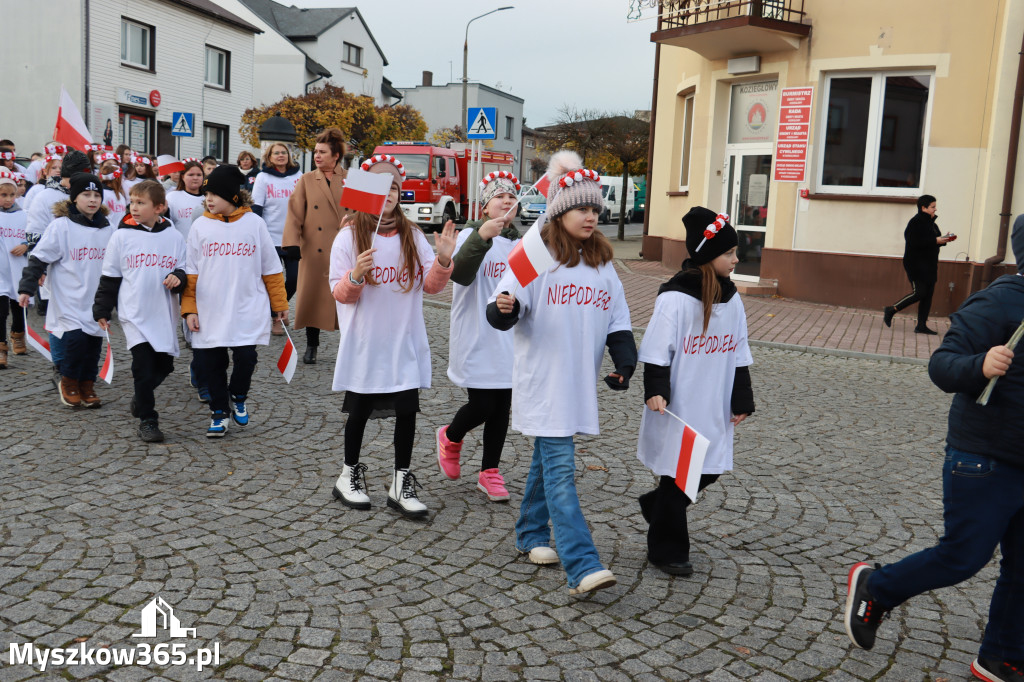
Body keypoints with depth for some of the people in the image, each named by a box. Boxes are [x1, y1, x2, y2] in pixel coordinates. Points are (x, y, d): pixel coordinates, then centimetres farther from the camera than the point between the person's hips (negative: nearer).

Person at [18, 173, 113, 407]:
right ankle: (69, 383, 10)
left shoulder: (107, 230, 7)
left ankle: (87, 386, 23)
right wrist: (27, 288, -13)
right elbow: (39, 258, -7)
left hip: (96, 300, 5)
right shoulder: (61, 226, -7)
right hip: (69, 299, -5)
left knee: (94, 342, 7)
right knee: (75, 339, -14)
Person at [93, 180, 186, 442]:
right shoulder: (122, 236, -1)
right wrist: (102, 311, 5)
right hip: (134, 314, -2)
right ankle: (147, 419, 6)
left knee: (164, 365, 9)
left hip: (165, 314, 2)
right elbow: (109, 277, 5)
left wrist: (178, 278, -14)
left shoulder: (174, 237, 2)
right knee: (144, 366, -8)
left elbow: (184, 271, 9)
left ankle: (140, 399, 38)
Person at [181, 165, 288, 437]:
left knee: (246, 358, -7)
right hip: (210, 312, 2)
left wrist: (280, 304, 9)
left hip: (248, 311, -1)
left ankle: (238, 397, 24)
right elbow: (191, 272, 5)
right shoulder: (201, 225, 3)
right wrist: (189, 309, -1)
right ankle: (219, 412, 25)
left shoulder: (254, 223, 1)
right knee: (210, 363, 5)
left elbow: (271, 269, 7)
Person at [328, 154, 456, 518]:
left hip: (405, 343, 2)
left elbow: (430, 285, 2)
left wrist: (443, 260, -16)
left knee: (407, 410, 0)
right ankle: (349, 475, 30)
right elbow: (340, 294, -5)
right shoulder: (349, 236, -4)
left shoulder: (412, 235, 5)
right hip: (364, 342, -2)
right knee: (359, 410, 10)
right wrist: (356, 276, -25)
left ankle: (401, 483, 13)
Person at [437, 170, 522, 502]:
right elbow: (460, 274, -29)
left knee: (502, 406, 8)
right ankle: (450, 438, 27)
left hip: (509, 339, 6)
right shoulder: (471, 235, -8)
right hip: (475, 338, -5)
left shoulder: (518, 243, 10)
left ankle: (489, 472, 21)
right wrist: (481, 237, -43)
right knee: (482, 404, -5)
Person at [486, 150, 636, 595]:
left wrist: (625, 362, 0)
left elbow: (618, 320, 13)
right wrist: (503, 308, -36)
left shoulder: (602, 261, 11)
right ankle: (583, 567, -12)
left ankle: (531, 534, 34)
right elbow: (506, 310, -13)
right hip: (542, 382, -6)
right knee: (560, 468, -9)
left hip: (580, 383, 6)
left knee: (548, 460, 17)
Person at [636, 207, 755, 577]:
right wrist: (656, 391, -24)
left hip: (713, 408, 7)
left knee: (709, 471, 12)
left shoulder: (731, 299, 7)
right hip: (677, 407, -7)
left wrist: (741, 400, 13)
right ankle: (667, 551, 21)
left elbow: (739, 353, 13)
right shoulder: (675, 297, -14)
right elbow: (657, 351, -14)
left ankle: (656, 505, 38)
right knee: (676, 474, 4)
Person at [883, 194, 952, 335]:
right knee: (919, 293, -14)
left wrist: (943, 240, 3)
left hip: (929, 265, 9)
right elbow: (914, 242, -21)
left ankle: (921, 325, 7)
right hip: (916, 264, -9)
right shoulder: (916, 222, -11)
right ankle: (891, 310, 2)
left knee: (928, 294, 4)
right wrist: (935, 241, -18)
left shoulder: (931, 223, 16)